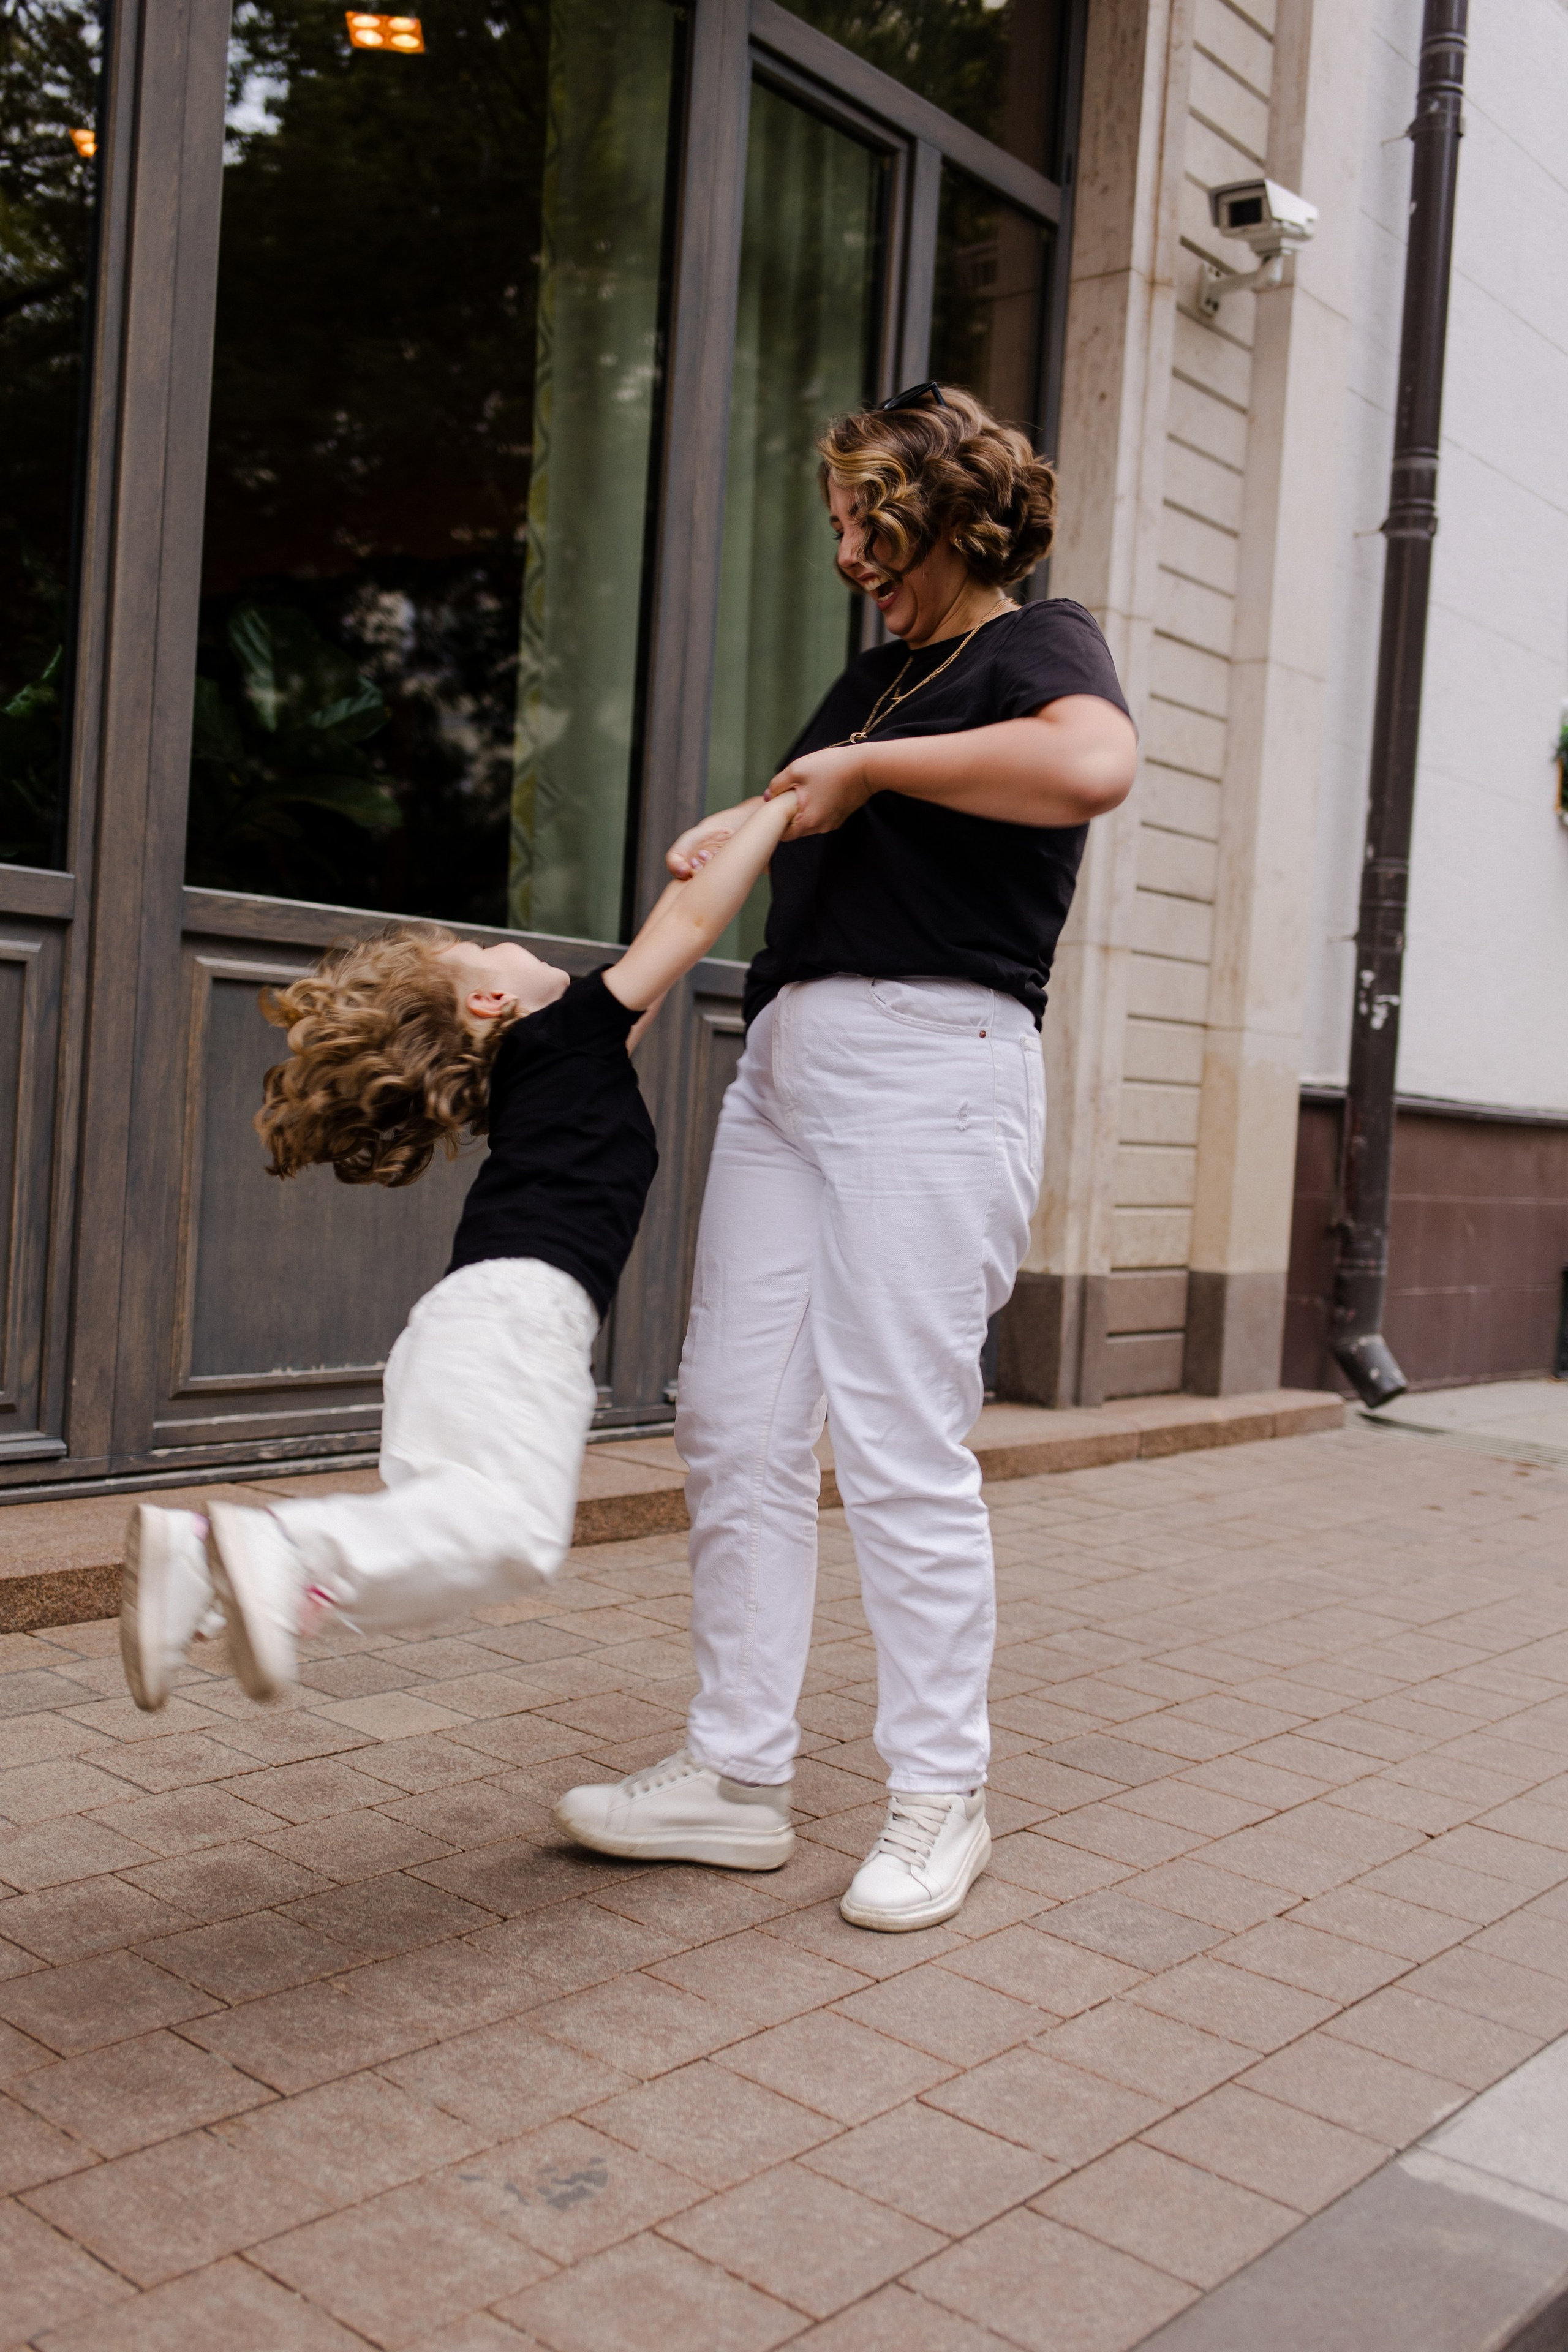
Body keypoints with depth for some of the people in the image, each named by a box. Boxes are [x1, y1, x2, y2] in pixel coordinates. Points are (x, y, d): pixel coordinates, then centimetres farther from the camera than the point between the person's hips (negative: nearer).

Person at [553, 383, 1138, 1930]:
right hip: (787, 1055, 8)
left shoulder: (1037, 641, 1)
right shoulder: (878, 669, 24)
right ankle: (736, 1773, 16)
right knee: (736, 1426, 5)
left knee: (902, 1445, -6)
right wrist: (730, 840, 18)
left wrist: (871, 765, -15)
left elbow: (1096, 764, -23)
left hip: (931, 1061, -8)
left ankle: (940, 1797, 10)